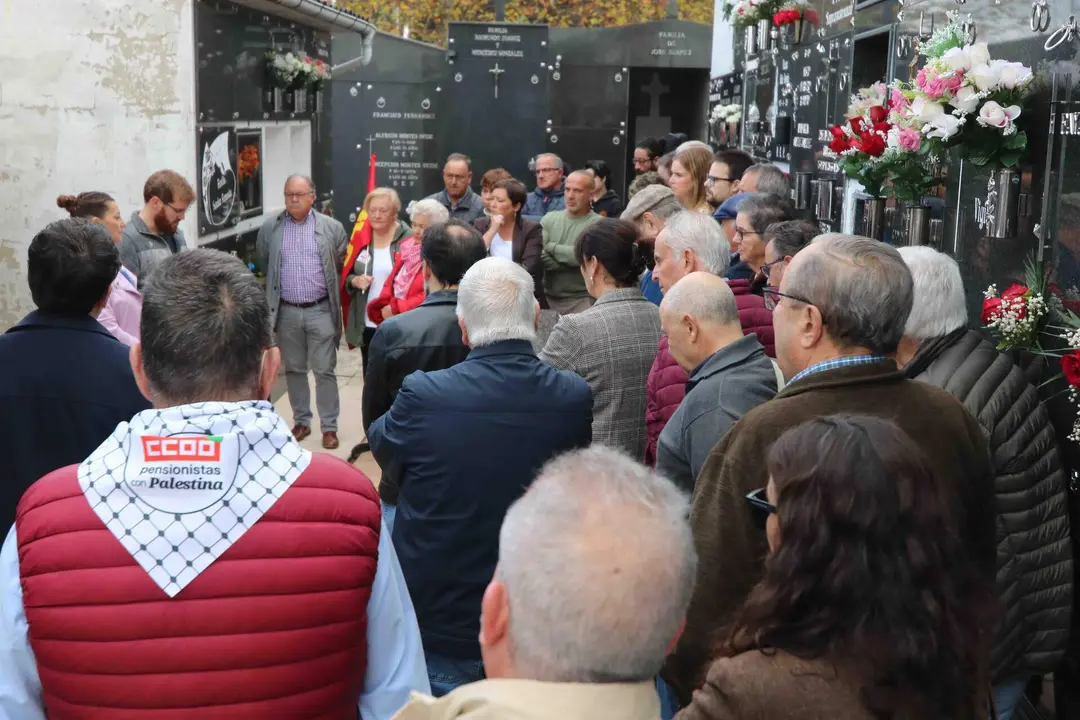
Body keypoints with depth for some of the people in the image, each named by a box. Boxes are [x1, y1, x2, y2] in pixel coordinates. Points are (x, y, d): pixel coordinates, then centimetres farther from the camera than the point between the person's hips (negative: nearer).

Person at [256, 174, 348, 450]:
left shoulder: (331, 227, -3)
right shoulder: (270, 228, 1)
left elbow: (343, 263, 7)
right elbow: (262, 263, 12)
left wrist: (326, 285, 9)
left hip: (320, 310, -2)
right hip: (286, 311, 2)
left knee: (324, 370, 1)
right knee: (294, 369, 12)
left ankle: (329, 426, 8)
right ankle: (301, 420, 24)